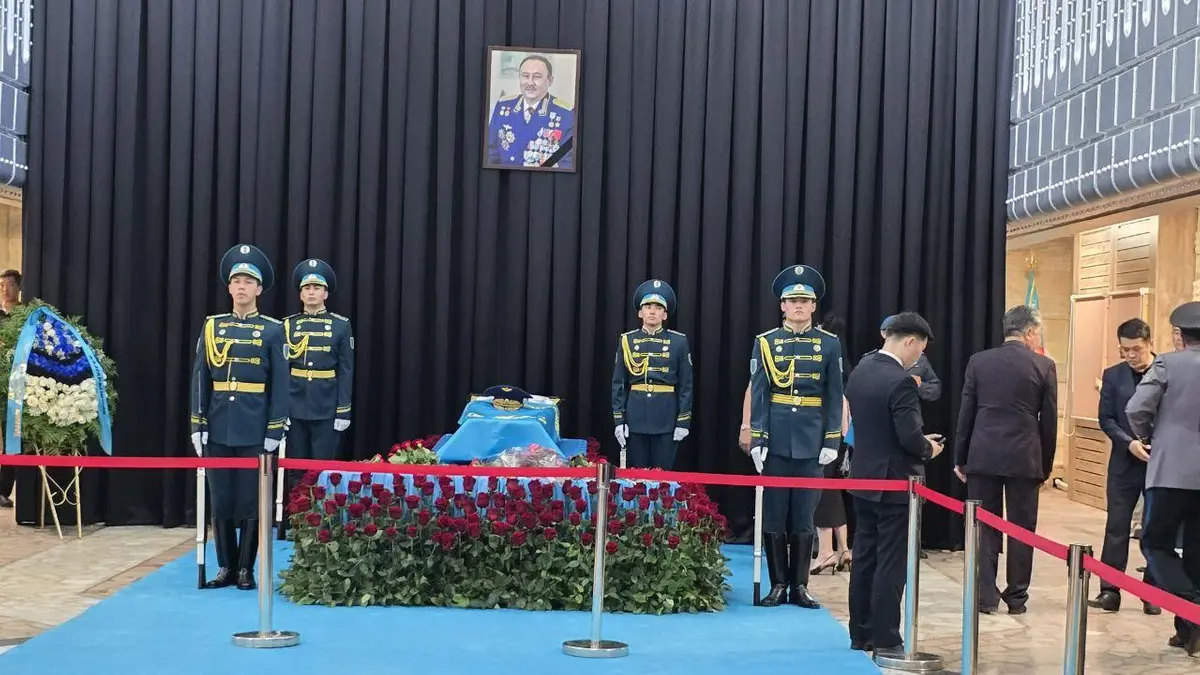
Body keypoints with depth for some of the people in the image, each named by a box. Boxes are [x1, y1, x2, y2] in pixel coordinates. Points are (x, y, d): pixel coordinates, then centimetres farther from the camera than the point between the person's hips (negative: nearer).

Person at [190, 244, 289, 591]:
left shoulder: (273, 330, 0)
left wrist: (275, 431, -7)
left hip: (255, 432, -2)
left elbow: (280, 384, -2)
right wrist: (197, 425, 1)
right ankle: (226, 567, 16)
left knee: (251, 501, 2)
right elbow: (200, 379, 6)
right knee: (221, 501, 6)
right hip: (218, 430, 3)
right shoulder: (212, 327, 6)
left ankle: (246, 569, 12)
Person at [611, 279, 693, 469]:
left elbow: (686, 384, 1)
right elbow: (618, 383, 5)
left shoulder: (678, 341, 1)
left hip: (666, 419, -1)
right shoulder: (627, 341, 4)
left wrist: (684, 421, -4)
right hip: (636, 418, 1)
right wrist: (618, 420, -1)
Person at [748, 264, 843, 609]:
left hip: (811, 443, 0)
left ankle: (799, 585, 13)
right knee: (774, 516, 4)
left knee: (804, 516, 5)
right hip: (776, 441, 0)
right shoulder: (765, 342, 3)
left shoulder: (829, 344, 4)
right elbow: (758, 395, 1)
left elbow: (835, 397, 4)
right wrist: (757, 441, -6)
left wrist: (832, 441, -2)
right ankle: (778, 584, 13)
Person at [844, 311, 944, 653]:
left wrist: (920, 441, 11)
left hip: (864, 479, 8)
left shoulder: (860, 371, 5)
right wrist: (929, 449, -2)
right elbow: (909, 437, -24)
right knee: (890, 564, 0)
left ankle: (861, 634, 20)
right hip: (895, 484, -8)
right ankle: (885, 639, 6)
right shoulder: (901, 381, -21)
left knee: (864, 559, 13)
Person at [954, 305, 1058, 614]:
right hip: (1024, 458, -1)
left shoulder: (978, 361, 2)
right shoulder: (1044, 366, -2)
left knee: (984, 527, 6)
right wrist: (1045, 466, 11)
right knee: (1022, 529, 8)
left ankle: (985, 597, 5)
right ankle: (1016, 597, 14)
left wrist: (961, 459, 11)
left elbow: (966, 414, 3)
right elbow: (1049, 422, 1)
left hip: (983, 456, 1)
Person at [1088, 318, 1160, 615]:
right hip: (1125, 463, 1)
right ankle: (1109, 591, 7)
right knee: (1117, 527, 2)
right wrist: (1129, 443, -16)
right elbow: (1106, 418, 0)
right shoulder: (1113, 375, 3)